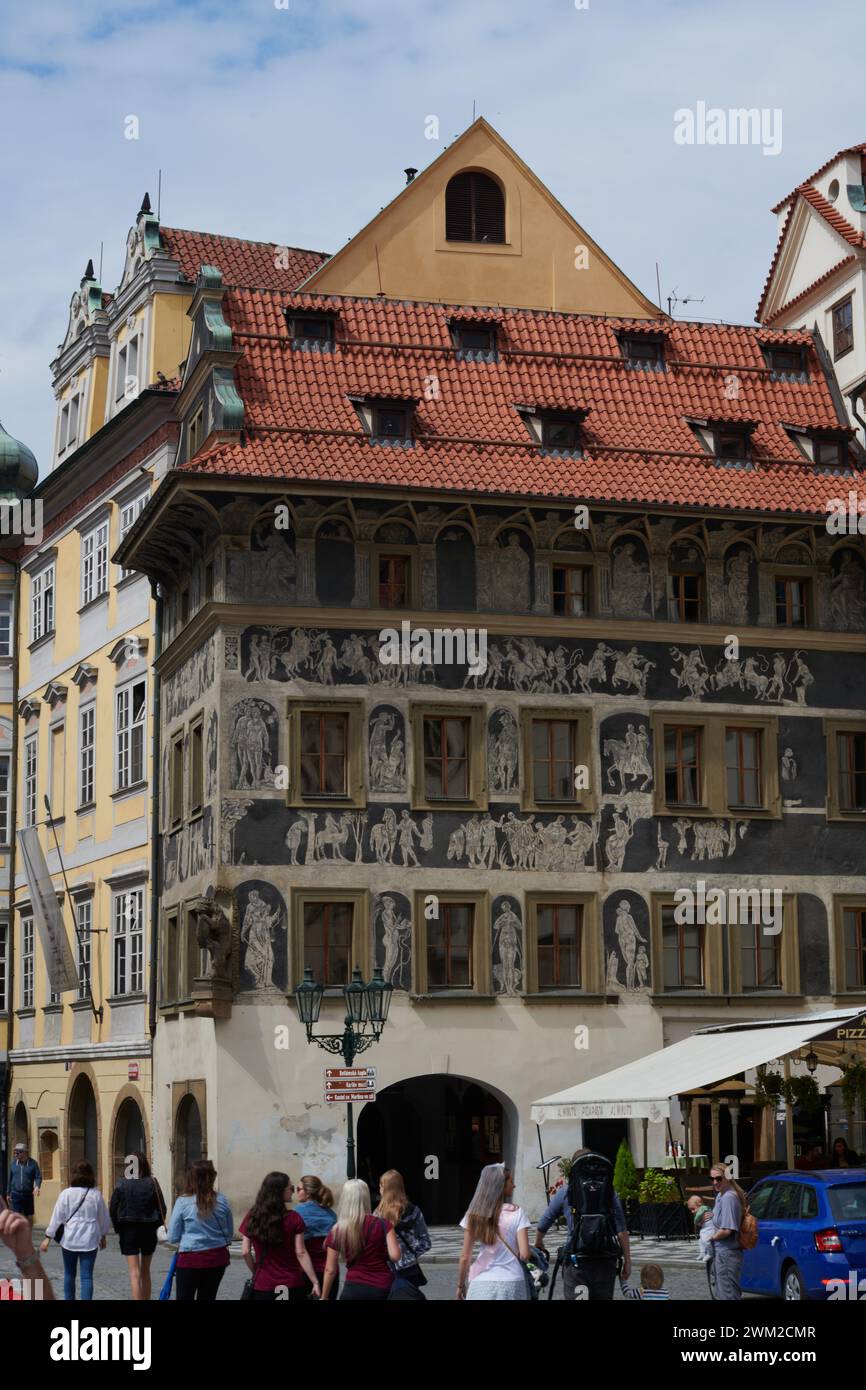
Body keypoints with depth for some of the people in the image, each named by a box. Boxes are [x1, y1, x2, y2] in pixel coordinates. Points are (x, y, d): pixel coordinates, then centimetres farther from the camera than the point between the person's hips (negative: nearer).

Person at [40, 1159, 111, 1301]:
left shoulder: (66, 1194, -7)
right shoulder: (96, 1194, -3)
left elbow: (57, 1217, -5)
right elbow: (104, 1218, 8)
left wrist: (48, 1238, 4)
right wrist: (103, 1237, 23)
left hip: (70, 1241, 0)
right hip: (89, 1241, 0)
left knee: (69, 1274, 16)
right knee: (87, 1276, 0)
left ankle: (69, 1299, 24)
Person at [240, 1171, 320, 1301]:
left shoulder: (252, 1216, -3)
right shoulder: (294, 1219, -8)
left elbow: (246, 1251, -2)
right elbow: (301, 1254, -10)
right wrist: (315, 1282, -7)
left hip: (262, 1285, 1)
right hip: (292, 1284, -1)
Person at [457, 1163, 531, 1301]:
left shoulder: (474, 1215, 0)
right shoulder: (517, 1213, -5)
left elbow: (465, 1258, 0)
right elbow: (524, 1255, -9)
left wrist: (460, 1285, 13)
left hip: (482, 1284, 1)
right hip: (511, 1283, -1)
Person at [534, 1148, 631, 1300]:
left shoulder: (565, 1192, 4)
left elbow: (542, 1226, 14)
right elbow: (621, 1231, -1)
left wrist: (538, 1244, 33)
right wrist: (627, 1259, 4)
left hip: (577, 1261, -2)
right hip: (606, 1261, 2)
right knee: (604, 1298, 10)